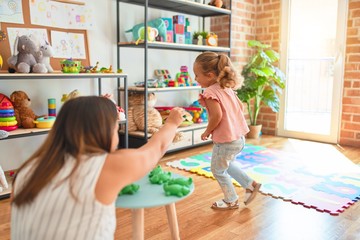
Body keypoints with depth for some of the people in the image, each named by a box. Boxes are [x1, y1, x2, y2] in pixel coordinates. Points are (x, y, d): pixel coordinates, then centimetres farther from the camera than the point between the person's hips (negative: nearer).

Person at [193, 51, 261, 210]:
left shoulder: (210, 92, -18)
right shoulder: (227, 88, 8)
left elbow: (217, 115, -29)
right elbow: (240, 107, 13)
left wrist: (207, 132, -14)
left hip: (225, 141, -9)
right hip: (240, 137, 9)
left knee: (218, 170, 14)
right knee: (227, 164, 31)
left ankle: (231, 200, 29)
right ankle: (250, 185, 31)